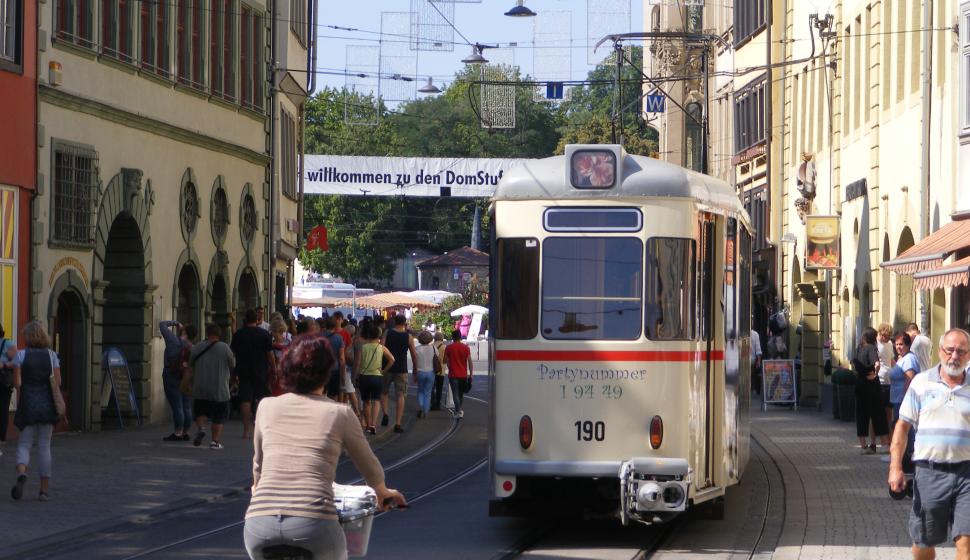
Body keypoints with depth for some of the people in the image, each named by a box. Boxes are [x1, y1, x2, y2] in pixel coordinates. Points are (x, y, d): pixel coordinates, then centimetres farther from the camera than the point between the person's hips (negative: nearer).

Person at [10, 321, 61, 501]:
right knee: (44, 445, 8)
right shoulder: (51, 355, 3)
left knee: (24, 443, 5)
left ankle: (22, 473, -26)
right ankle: (45, 489, 8)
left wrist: (21, 398, 6)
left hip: (28, 404, -2)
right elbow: (58, 382, -2)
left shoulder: (21, 355, -4)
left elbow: (17, 382, -9)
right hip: (47, 403, 2)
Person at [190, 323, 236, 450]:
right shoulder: (224, 348, -8)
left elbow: (190, 364, 9)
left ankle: (201, 427, -10)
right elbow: (233, 365, 3)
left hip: (200, 388, 2)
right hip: (219, 389, -2)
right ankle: (215, 440, 2)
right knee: (219, 416, 8)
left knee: (201, 412, 17)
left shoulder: (197, 348, -2)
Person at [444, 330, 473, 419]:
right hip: (463, 374, 2)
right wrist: (471, 374, 0)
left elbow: (446, 361, 1)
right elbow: (469, 362, -3)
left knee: (455, 394, -3)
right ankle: (459, 410, 30)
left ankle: (458, 412, -15)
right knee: (461, 393, 18)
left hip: (453, 374, -2)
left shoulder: (449, 348, -3)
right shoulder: (465, 348, 0)